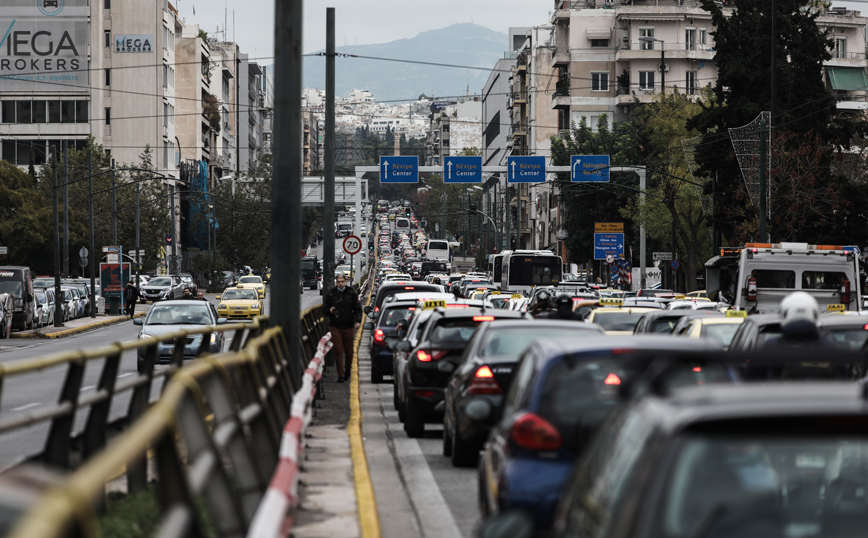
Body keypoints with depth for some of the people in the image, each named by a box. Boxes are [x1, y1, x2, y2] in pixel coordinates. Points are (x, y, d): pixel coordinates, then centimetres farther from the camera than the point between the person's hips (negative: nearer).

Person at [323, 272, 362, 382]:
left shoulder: (352, 293, 3)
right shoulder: (331, 293, 4)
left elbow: (357, 308, 5)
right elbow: (324, 308, 11)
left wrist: (358, 320, -9)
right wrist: (330, 311, -12)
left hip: (348, 327, 0)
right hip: (335, 327, 0)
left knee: (349, 351, 7)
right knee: (338, 351, -5)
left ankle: (347, 370, 31)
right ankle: (340, 375, 0)